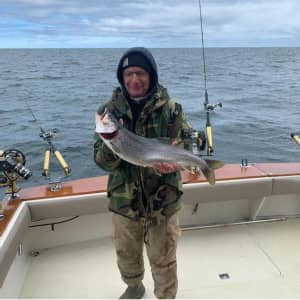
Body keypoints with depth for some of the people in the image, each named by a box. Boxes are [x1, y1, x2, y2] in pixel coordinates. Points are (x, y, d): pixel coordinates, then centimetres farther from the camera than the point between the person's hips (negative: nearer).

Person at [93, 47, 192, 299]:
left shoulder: (171, 109, -8)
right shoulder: (110, 110, -4)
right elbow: (103, 162, -8)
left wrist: (171, 163, -28)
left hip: (163, 200, -2)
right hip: (124, 200, 3)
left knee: (163, 260, 13)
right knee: (127, 255, 24)